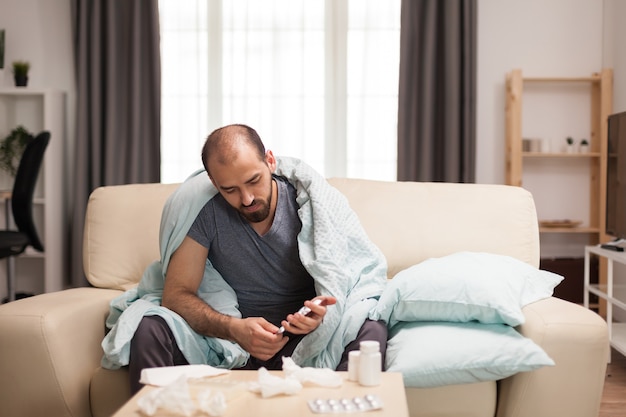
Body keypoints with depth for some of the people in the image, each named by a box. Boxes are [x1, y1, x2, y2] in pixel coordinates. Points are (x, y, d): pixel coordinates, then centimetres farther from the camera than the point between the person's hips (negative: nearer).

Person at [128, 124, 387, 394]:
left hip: (303, 340, 0)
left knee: (372, 331, -29)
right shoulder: (206, 211, -8)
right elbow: (176, 294, -10)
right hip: (229, 338, 1)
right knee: (149, 330, -24)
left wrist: (321, 311, -27)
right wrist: (233, 328, -27)